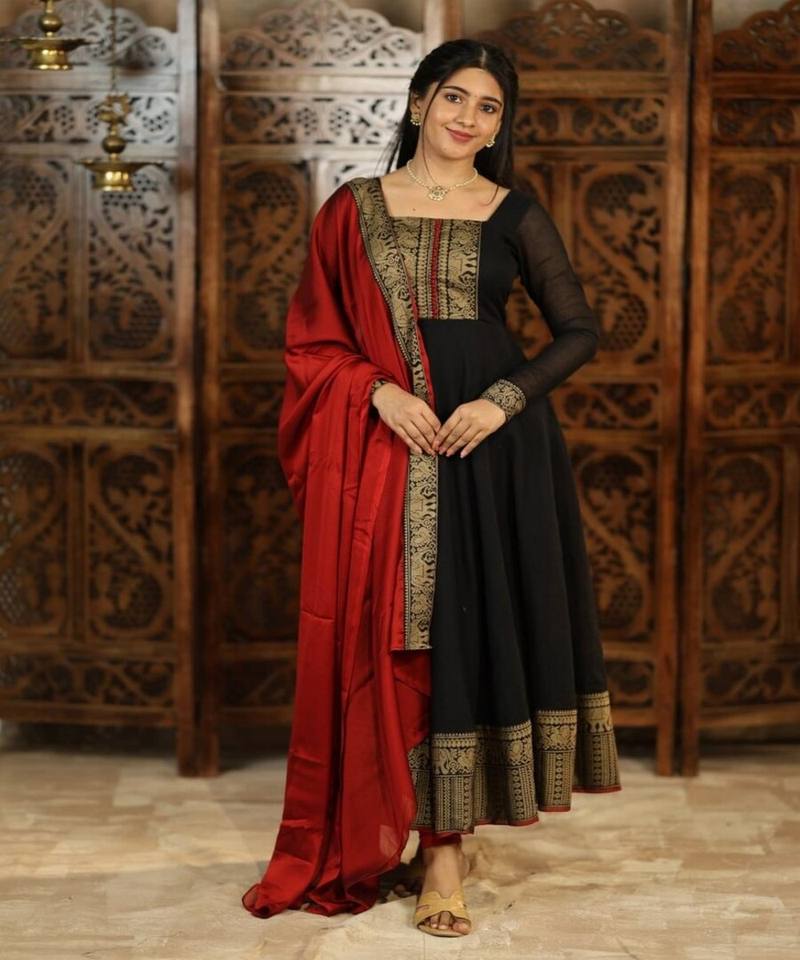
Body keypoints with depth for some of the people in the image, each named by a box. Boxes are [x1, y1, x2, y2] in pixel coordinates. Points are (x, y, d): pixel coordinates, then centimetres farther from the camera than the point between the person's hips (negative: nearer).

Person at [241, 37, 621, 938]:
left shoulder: (515, 214, 6)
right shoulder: (353, 209, 7)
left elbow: (579, 331, 5)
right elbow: (313, 335, 5)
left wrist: (504, 399, -10)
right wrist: (380, 392, -12)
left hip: (491, 437, 0)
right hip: (381, 441, 0)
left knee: (468, 623, -1)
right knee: (382, 633, 1)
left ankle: (444, 844, 4)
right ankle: (377, 831, 12)